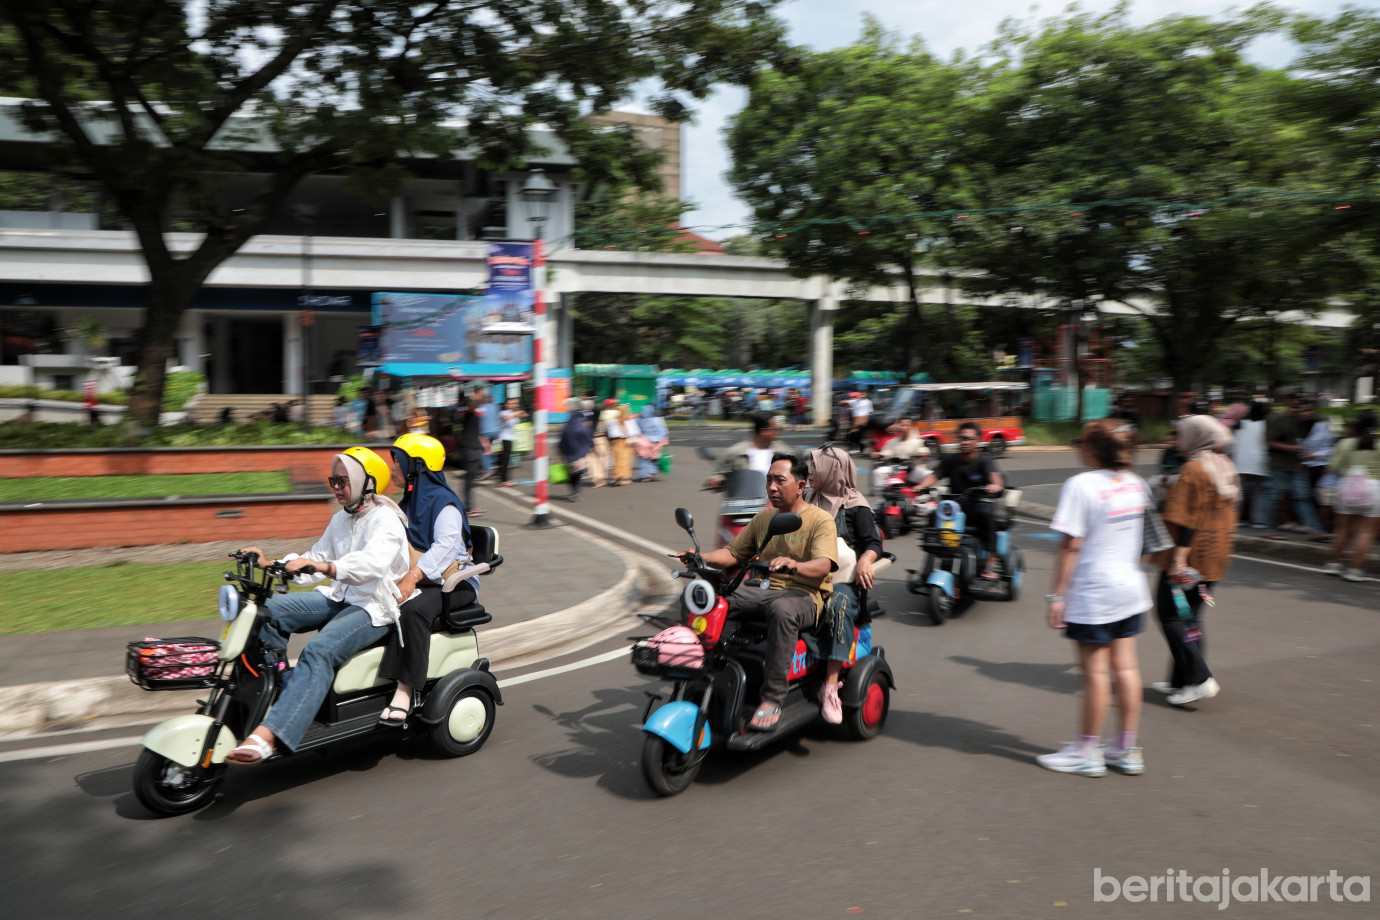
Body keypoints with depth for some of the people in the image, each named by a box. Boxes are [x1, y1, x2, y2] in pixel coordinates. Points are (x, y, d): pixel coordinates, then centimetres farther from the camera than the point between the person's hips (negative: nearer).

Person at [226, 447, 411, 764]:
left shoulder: (386, 520, -12)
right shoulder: (341, 519, 17)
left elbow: (373, 563, -30)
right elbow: (316, 558, 19)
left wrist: (324, 566, -44)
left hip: (375, 608, -9)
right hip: (340, 598, 9)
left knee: (319, 651, -32)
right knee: (269, 609, -9)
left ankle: (266, 736, -42)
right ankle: (277, 688, -4)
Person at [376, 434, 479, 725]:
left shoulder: (444, 503, -10)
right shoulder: (408, 503, 19)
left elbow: (446, 545, -25)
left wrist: (412, 577, -36)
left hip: (450, 581, -8)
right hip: (412, 579, 8)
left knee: (413, 609, -36)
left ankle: (406, 690, -35)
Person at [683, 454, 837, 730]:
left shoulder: (821, 520, -2)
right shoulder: (763, 518, 19)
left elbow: (823, 566, -17)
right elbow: (734, 552, 22)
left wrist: (794, 565, -39)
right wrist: (702, 558, 3)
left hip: (804, 596, -6)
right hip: (762, 591, 6)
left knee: (781, 609, -41)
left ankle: (772, 699, -36)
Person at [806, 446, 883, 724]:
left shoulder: (855, 506, 4)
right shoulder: (811, 502, 21)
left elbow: (874, 543, -1)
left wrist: (865, 561, -22)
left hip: (842, 581, -5)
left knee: (839, 606, -37)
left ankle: (830, 687, -41)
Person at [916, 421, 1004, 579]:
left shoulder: (984, 461, 0)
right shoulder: (950, 460, 12)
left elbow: (995, 476, -19)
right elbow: (934, 475, -1)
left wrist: (995, 485, -44)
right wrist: (921, 486, -23)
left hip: (978, 504, -3)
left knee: (986, 514, -35)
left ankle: (991, 562, -28)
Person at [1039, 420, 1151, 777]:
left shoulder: (1081, 485, -17)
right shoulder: (1135, 483, 6)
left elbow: (1070, 546, -19)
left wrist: (1056, 595, -14)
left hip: (1093, 594, -7)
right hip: (1130, 589, 7)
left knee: (1095, 670, 1)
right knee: (1125, 666, 11)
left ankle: (1086, 752, 13)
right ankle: (1127, 750, 20)